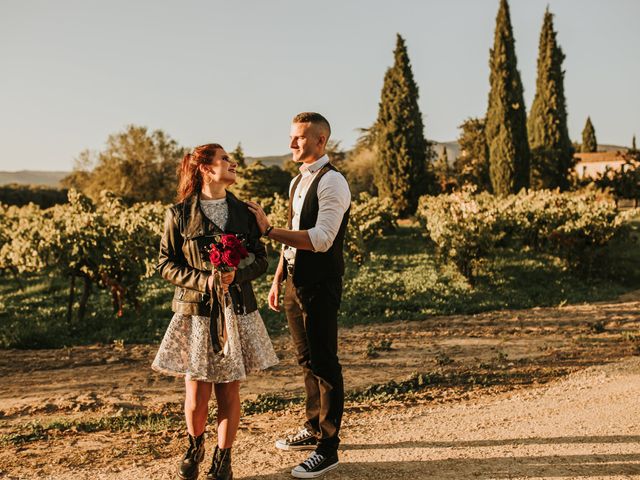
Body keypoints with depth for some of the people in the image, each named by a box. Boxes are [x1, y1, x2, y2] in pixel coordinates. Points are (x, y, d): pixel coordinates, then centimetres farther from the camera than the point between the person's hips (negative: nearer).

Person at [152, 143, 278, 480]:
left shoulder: (243, 212, 5)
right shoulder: (179, 214, -2)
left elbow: (260, 259, 7)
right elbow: (166, 264, -1)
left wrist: (236, 274, -14)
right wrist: (204, 280, -15)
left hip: (236, 312, 2)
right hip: (195, 312, -2)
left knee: (229, 390, 6)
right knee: (196, 394, 2)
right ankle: (194, 448, 32)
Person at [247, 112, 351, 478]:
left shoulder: (332, 182, -14)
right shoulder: (298, 182, 14)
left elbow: (321, 240, -25)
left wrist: (269, 230, -26)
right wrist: (278, 280, 16)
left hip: (320, 286, -9)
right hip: (295, 283, 9)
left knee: (324, 363, -2)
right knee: (307, 361, 19)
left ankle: (328, 448, 7)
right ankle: (314, 429, 34)